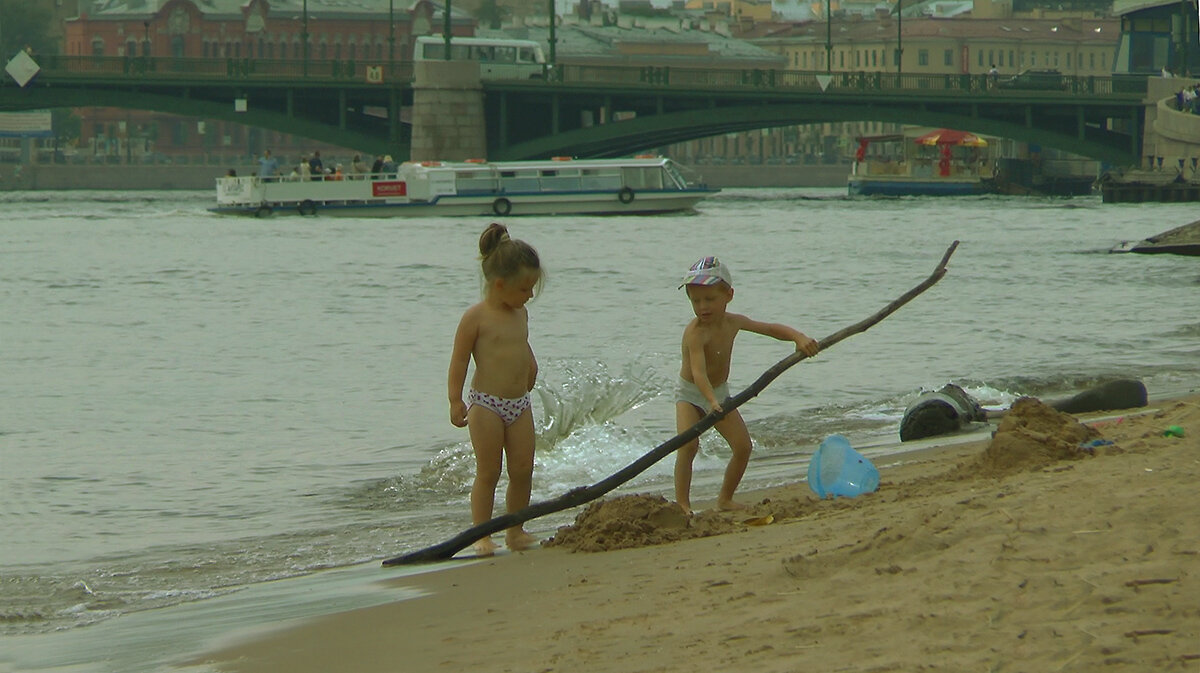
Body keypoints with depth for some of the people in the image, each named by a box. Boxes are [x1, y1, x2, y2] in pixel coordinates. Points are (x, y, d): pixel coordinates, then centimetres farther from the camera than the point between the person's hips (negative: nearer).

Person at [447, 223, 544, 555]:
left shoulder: (520, 314, 11)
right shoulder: (476, 317, -10)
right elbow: (459, 359, -10)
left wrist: (530, 366, 15)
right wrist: (456, 401, -13)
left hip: (519, 404, 6)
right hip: (486, 404, -6)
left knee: (522, 471, 5)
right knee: (488, 472, -3)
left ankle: (515, 531, 15)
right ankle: (482, 535, 2)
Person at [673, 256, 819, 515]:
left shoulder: (733, 322, -7)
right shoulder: (695, 332, -29)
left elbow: (771, 329, 4)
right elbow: (699, 372, -41)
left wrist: (798, 337, -14)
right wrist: (712, 402, -57)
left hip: (719, 393, 6)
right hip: (691, 393, -6)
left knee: (743, 445, -1)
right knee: (688, 445, -25)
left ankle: (725, 499, 14)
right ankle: (682, 504, -22)